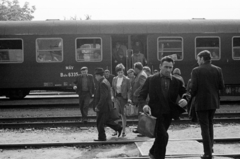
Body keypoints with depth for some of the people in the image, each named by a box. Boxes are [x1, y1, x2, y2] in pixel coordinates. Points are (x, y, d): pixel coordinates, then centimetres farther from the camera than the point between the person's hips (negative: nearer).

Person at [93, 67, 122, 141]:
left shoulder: (102, 83, -22)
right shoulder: (105, 81, 11)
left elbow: (103, 97, -26)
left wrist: (98, 107, -22)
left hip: (103, 107, -10)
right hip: (106, 107, 10)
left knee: (100, 123, 0)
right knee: (106, 120, 22)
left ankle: (102, 137, 9)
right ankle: (118, 128, 26)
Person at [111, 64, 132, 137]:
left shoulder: (127, 79, -4)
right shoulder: (114, 79, 9)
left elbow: (129, 90, -6)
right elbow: (113, 88, 15)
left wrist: (129, 98, -14)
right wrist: (113, 95, 1)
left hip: (123, 97, -3)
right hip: (116, 97, 3)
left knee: (122, 114, 2)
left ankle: (123, 131, 10)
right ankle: (116, 130, 5)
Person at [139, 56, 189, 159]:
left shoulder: (177, 82, 5)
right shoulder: (151, 80, 0)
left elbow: (184, 94, 1)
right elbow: (142, 95, 1)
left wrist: (185, 100, -23)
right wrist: (144, 105, -19)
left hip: (168, 114, 4)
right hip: (155, 112, -4)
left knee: (160, 136, 16)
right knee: (163, 136, -19)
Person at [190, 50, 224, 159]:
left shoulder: (196, 71, -11)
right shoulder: (217, 70, -1)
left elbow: (194, 87, -15)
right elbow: (221, 86, -2)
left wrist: (191, 96, 5)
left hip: (201, 102, -4)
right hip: (213, 101, 4)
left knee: (204, 126, 2)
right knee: (210, 123, 25)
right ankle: (210, 146, 27)